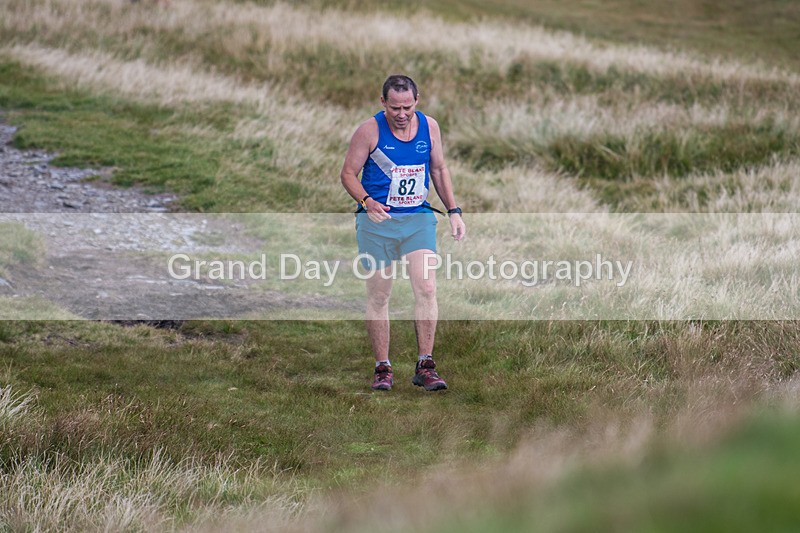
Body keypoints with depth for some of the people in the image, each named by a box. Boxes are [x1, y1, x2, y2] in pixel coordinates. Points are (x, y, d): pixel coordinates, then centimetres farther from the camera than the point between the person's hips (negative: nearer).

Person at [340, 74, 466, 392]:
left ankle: (425, 367, -6)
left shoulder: (429, 127, 4)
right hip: (376, 221, -2)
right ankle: (382, 368, 10)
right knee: (378, 295, 1)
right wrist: (367, 202, -20)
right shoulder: (370, 131, -7)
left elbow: (439, 169, 18)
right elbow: (348, 173, -2)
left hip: (419, 219, 2)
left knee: (426, 288, -12)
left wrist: (453, 211, 12)